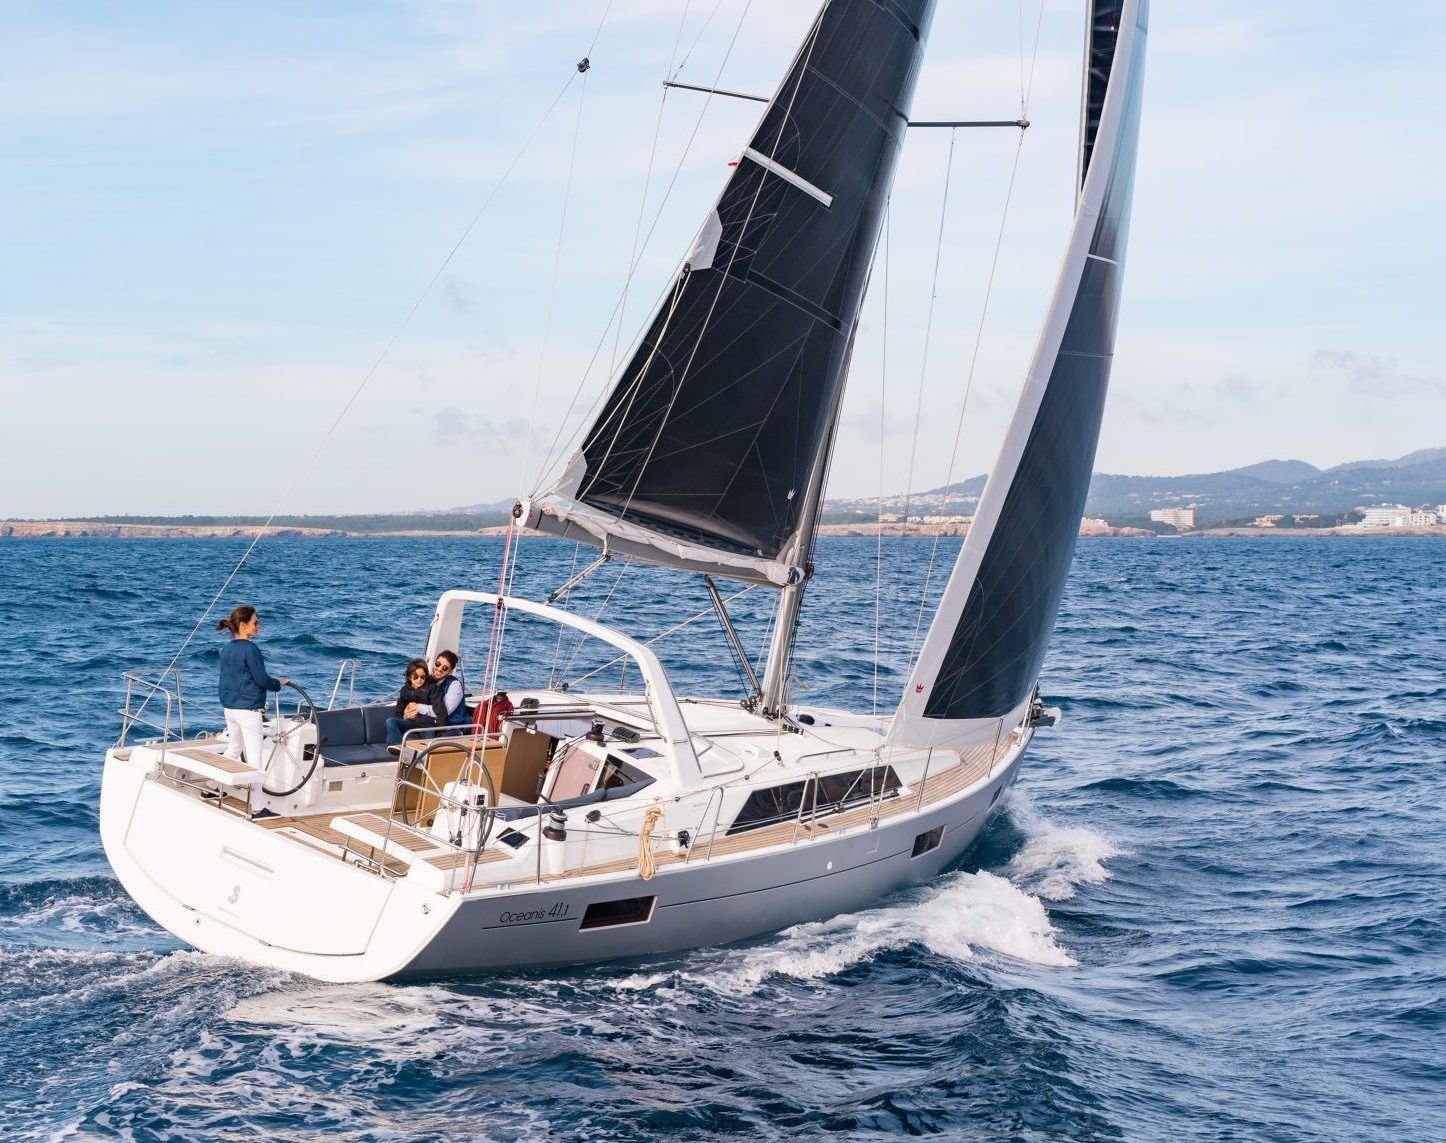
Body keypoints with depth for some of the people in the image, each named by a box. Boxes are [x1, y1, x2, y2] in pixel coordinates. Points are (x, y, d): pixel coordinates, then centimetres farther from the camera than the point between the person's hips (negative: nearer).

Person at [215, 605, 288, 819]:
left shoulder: (225, 650, 9)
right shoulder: (250, 649, -17)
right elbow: (261, 679, -17)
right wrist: (279, 683, 2)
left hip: (229, 708, 9)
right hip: (248, 710, -9)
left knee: (233, 750, 26)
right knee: (255, 757, -4)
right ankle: (256, 808, -3)